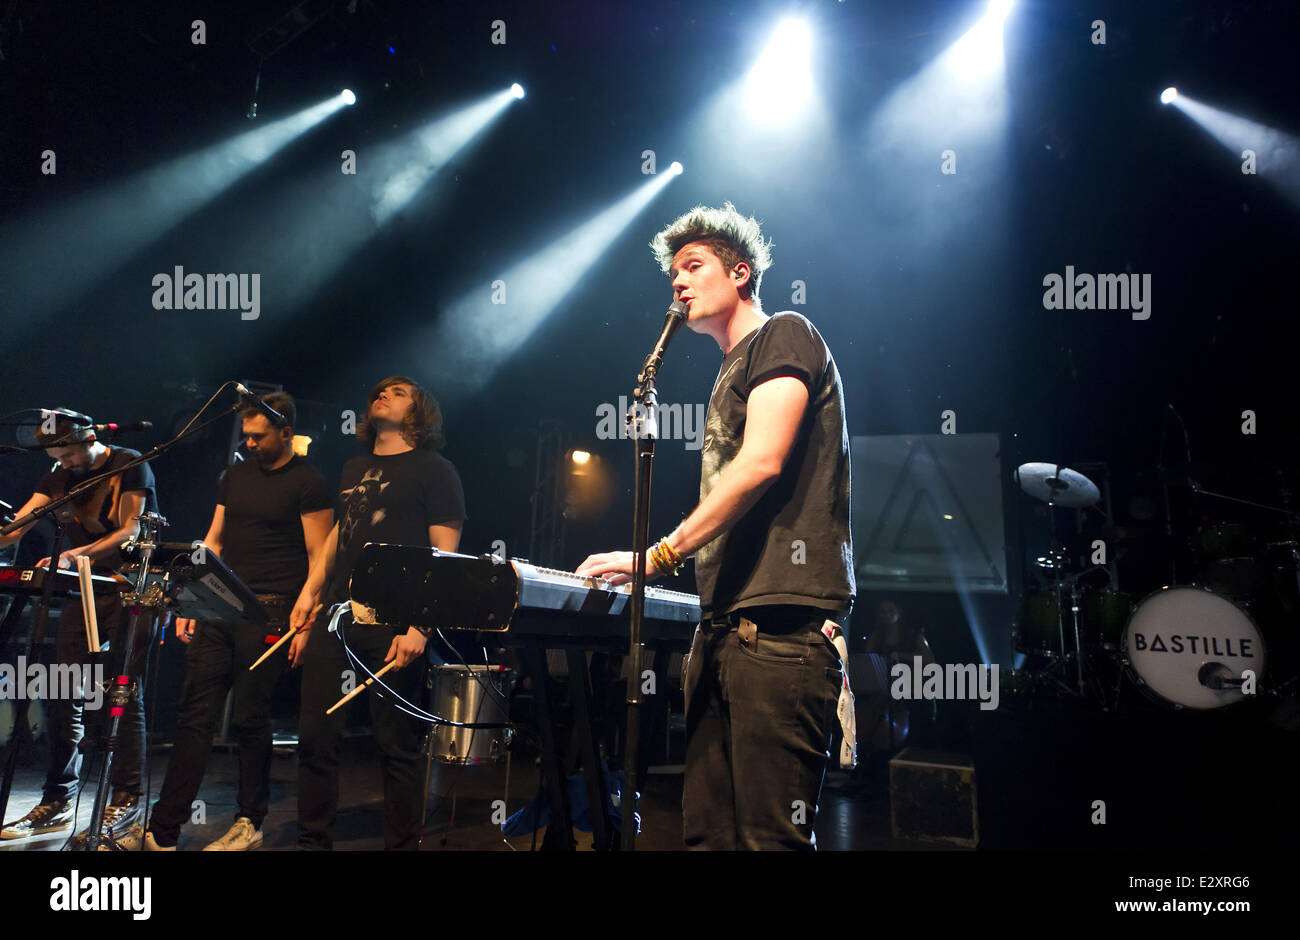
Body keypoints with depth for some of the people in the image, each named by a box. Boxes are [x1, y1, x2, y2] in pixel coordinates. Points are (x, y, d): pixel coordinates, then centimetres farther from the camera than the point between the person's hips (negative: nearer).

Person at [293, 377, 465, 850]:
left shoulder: (434, 470, 0)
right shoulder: (354, 469, 21)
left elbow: (444, 555, -7)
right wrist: (310, 592, 15)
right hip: (336, 616, 6)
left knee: (397, 744, -1)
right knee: (316, 736, 4)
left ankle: (402, 842, 10)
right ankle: (312, 841, 15)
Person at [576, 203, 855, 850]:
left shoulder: (783, 336, 2)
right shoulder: (730, 376, 28)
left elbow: (762, 463, -13)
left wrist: (660, 554, -14)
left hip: (780, 622, -9)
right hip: (724, 625, 9)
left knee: (770, 834, -12)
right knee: (707, 830, 4)